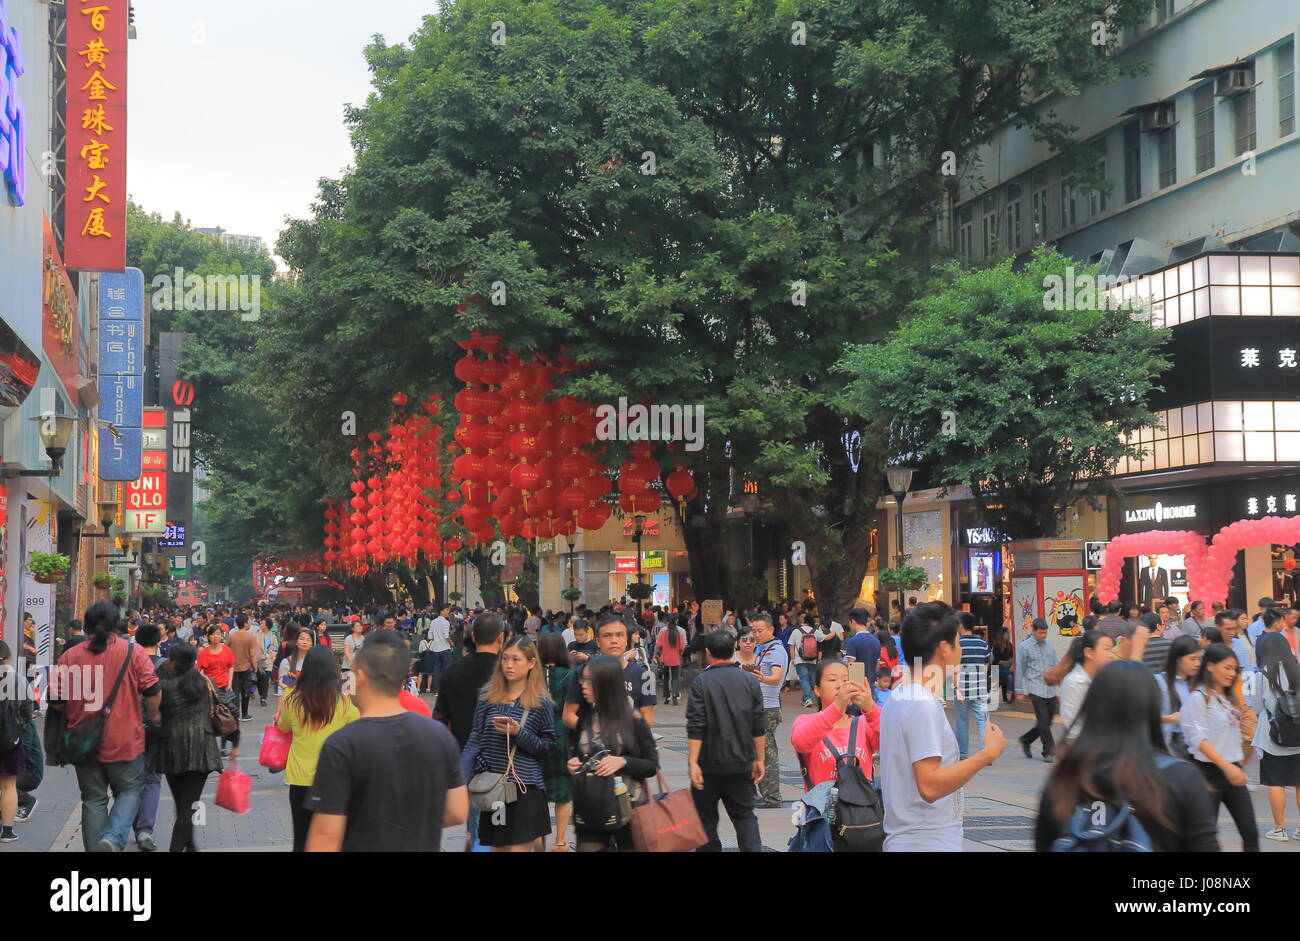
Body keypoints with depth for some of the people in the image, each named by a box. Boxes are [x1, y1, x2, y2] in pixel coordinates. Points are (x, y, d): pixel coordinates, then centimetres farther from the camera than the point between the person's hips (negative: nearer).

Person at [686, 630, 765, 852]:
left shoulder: (702, 681, -10)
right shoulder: (749, 680, 1)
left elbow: (695, 727, -15)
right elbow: (759, 726, 3)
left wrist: (693, 762, -14)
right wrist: (759, 760, 10)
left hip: (710, 763, -3)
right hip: (742, 763, 3)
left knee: (706, 819, 9)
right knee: (744, 816, 9)